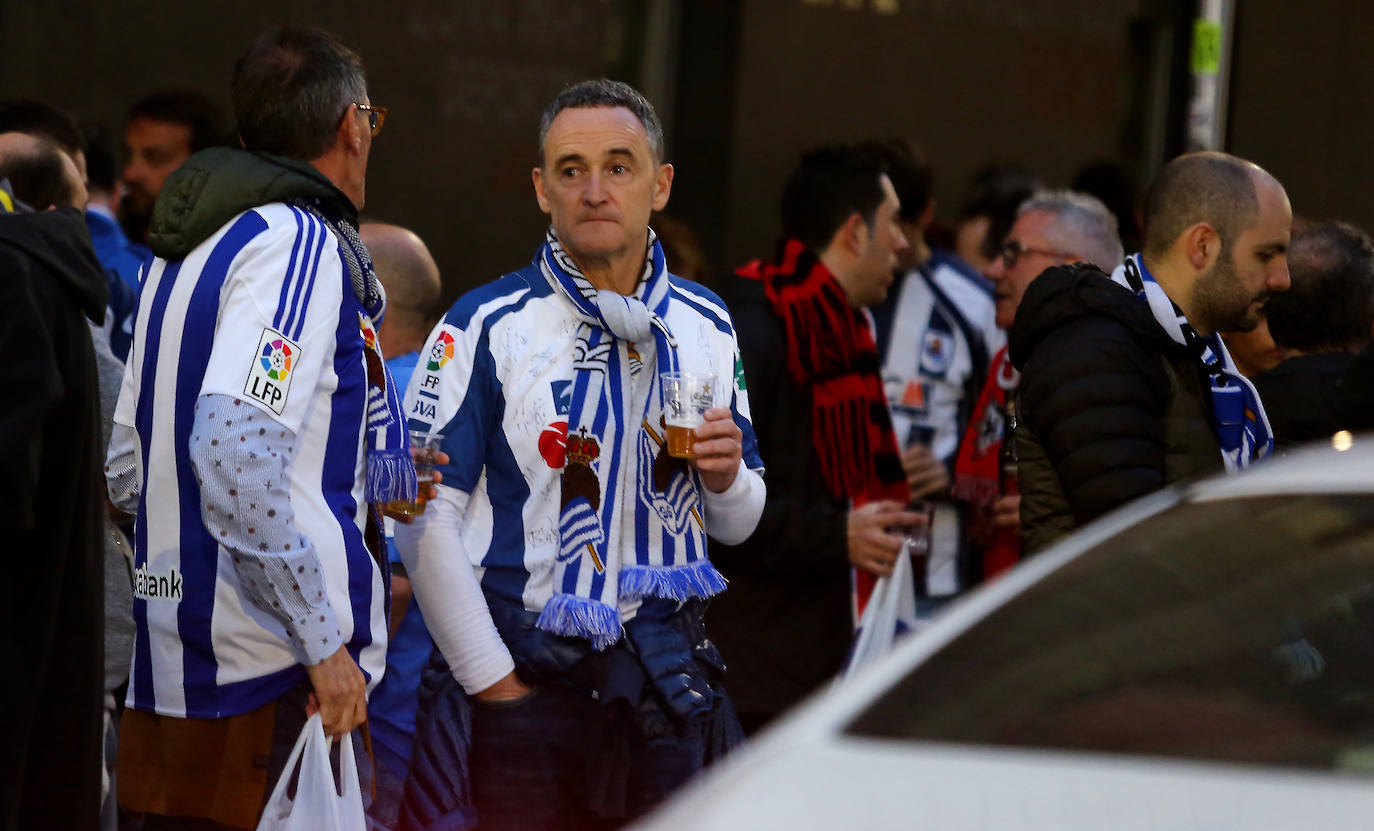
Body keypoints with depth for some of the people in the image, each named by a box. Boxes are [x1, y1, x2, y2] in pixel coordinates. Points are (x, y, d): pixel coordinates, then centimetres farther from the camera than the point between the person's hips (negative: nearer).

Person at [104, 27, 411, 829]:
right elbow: (235, 454, -24)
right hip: (270, 686, -9)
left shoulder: (182, 251, 17)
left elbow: (128, 469, 20)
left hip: (172, 673, 9)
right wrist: (323, 642, -19)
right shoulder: (303, 248, -11)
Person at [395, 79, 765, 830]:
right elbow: (423, 514, -8)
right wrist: (490, 678, -9)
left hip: (672, 676, 3)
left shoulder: (705, 328, 10)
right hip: (535, 676, -3)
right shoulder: (488, 326, -5)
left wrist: (727, 477, -5)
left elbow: (737, 526, 18)